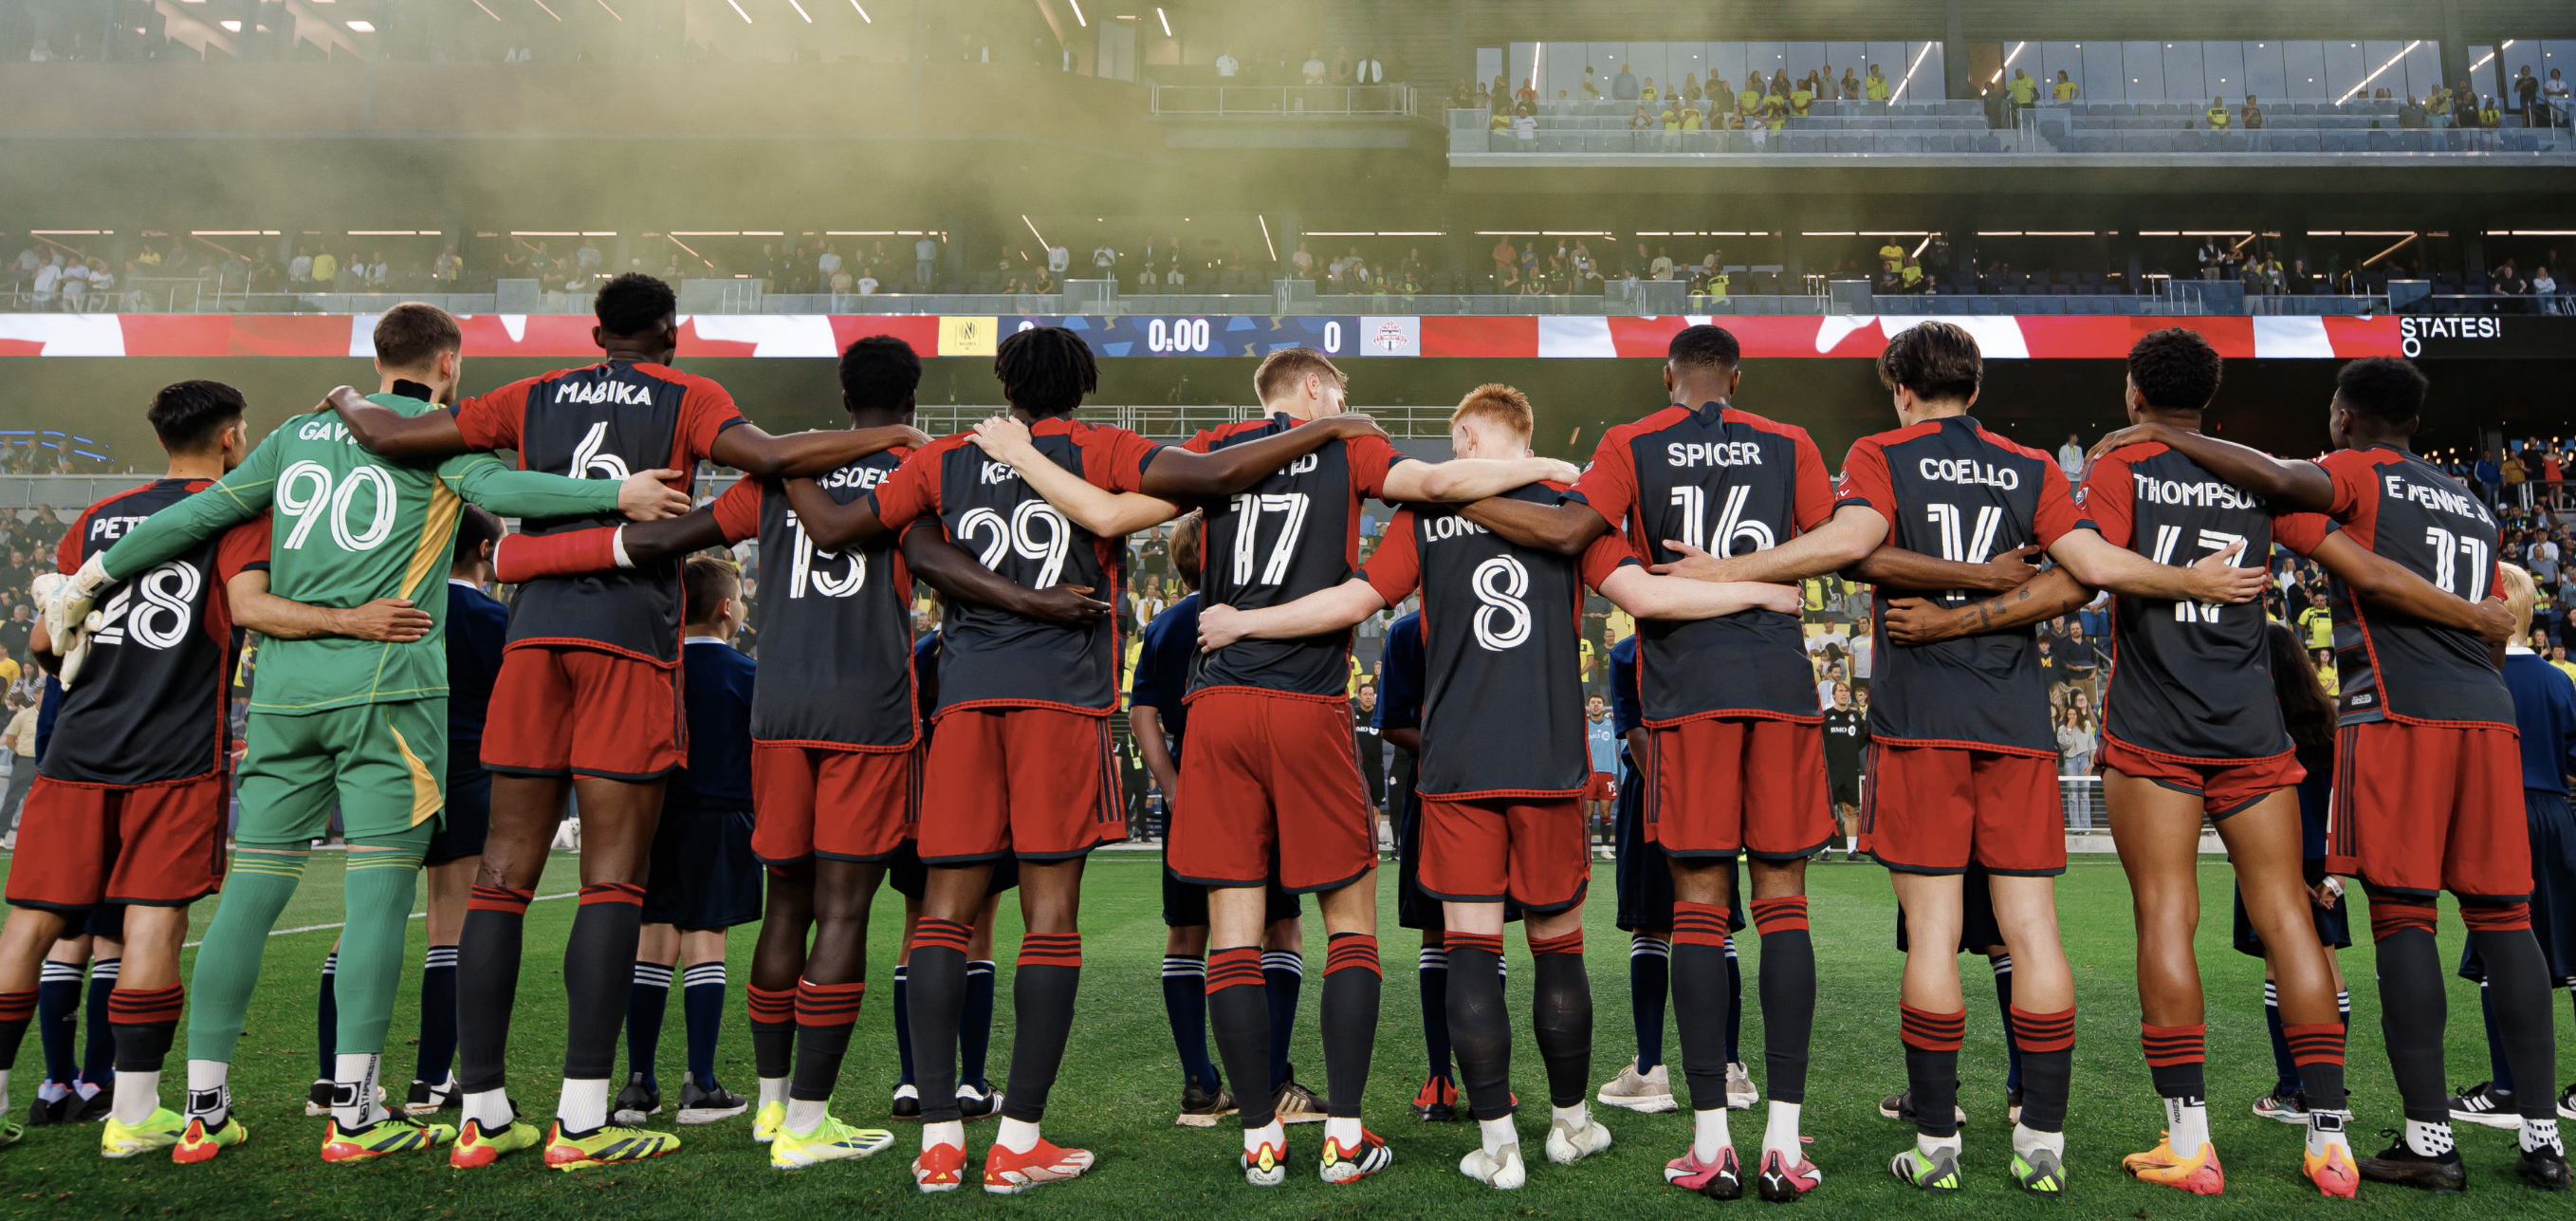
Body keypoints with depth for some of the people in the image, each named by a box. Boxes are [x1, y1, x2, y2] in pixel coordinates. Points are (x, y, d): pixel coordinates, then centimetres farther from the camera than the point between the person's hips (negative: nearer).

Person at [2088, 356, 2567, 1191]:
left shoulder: (2362, 478, 4)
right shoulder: (2474, 508, 24)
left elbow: (2280, 479, -18)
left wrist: (2164, 437, -12)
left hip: (2398, 713, -6)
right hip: (2487, 713, 6)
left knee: (2402, 911, -5)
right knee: (2501, 914, 8)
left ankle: (2430, 1138, -5)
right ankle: (2541, 1135, 9)